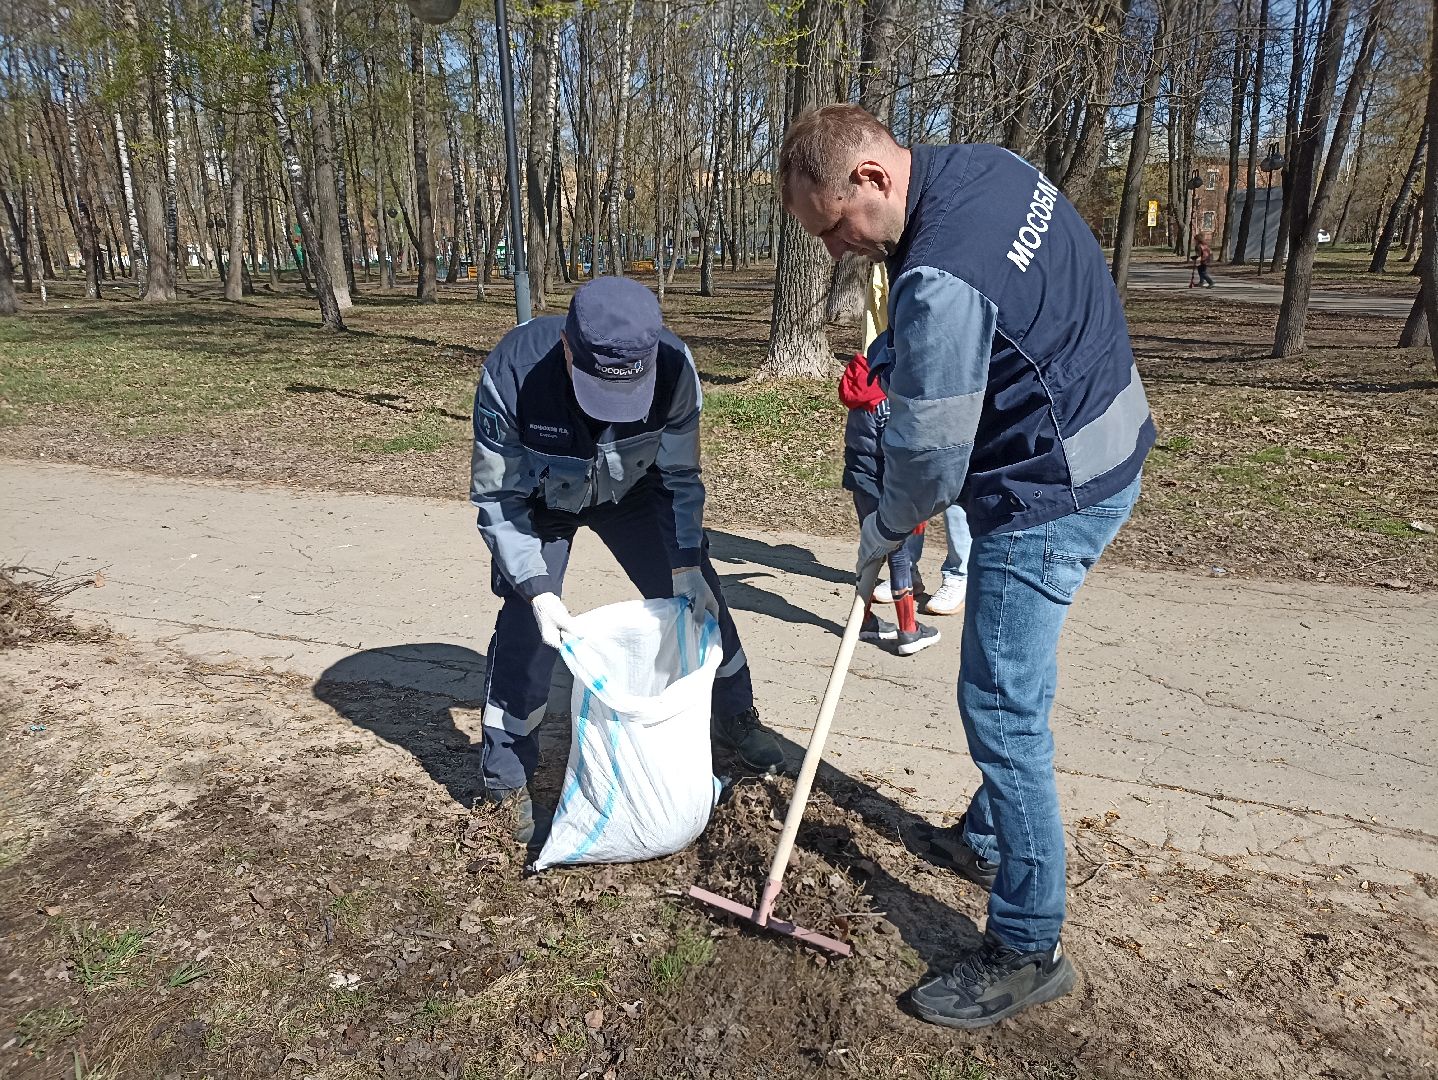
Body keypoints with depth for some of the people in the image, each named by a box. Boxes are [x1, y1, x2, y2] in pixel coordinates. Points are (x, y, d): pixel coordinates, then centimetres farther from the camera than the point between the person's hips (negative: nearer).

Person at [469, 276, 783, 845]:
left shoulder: (673, 366, -33)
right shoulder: (512, 372, -39)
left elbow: (680, 476, -16)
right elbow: (497, 498, -27)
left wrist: (687, 563, -25)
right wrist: (538, 589, -35)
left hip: (632, 490, 2)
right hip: (539, 501, -2)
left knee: (695, 595, 1)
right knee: (525, 624, -12)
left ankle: (734, 716, 26)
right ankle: (506, 777, 7)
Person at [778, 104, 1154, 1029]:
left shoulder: (938, 283, -28)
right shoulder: (990, 165, 3)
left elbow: (931, 459, -19)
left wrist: (883, 532, 0)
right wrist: (899, 355, 8)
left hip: (1049, 495, -10)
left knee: (1003, 711, -2)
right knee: (1006, 694, 21)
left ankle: (1028, 950, 12)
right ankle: (990, 840, 40)